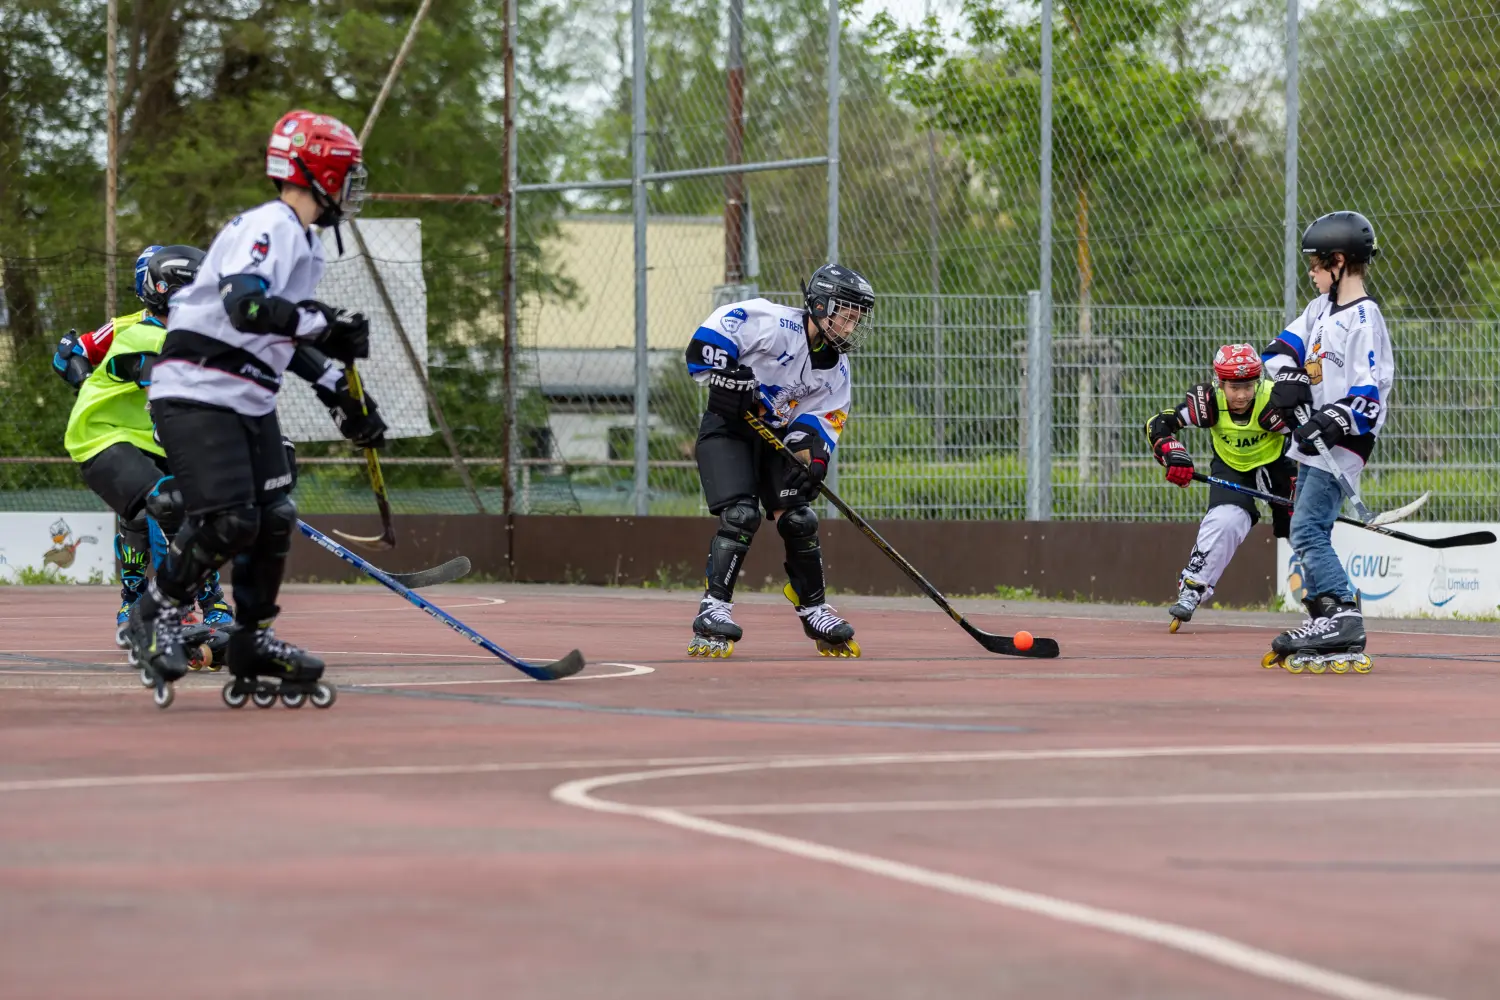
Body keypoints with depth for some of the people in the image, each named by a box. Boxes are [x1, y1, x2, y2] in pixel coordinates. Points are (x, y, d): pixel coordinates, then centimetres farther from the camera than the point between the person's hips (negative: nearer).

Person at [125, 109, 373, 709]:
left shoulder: (309, 246, 16)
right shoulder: (266, 227, -16)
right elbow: (245, 304, -32)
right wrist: (327, 325, -30)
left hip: (250, 402, 10)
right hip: (196, 394, -10)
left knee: (275, 520, 5)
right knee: (228, 521, -18)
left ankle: (253, 642, 17)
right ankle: (157, 612, 3)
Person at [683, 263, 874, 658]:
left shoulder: (837, 366, 3)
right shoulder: (776, 324, -20)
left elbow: (822, 418, 2)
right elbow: (709, 335, -21)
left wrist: (814, 458, -15)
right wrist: (728, 380, -26)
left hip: (776, 436, 7)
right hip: (728, 428, -7)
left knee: (799, 519, 0)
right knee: (741, 515, -22)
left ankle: (814, 611, 17)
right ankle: (712, 611, -22)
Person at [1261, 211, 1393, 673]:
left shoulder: (1364, 320, -16)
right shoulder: (1322, 308, 12)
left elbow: (1369, 395, -20)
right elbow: (1284, 347, 15)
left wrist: (1326, 425, -28)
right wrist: (1288, 380, -5)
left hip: (1342, 444, -10)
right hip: (1314, 443, 10)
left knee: (1307, 530, -18)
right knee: (1309, 533, 11)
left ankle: (1343, 615, -21)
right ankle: (1324, 621, 17)